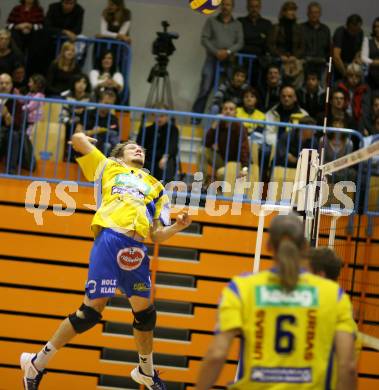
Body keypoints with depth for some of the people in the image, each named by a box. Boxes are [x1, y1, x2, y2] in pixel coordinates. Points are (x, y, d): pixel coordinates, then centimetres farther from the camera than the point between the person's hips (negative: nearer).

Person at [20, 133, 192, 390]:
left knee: (145, 311, 8)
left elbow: (156, 235, 22)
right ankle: (37, 363, 5)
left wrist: (177, 226, 5)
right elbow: (78, 139, 14)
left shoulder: (155, 186, 27)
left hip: (137, 249, 4)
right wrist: (83, 139, 35)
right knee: (92, 309, -7)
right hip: (110, 239, -4)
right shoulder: (109, 167, 20)